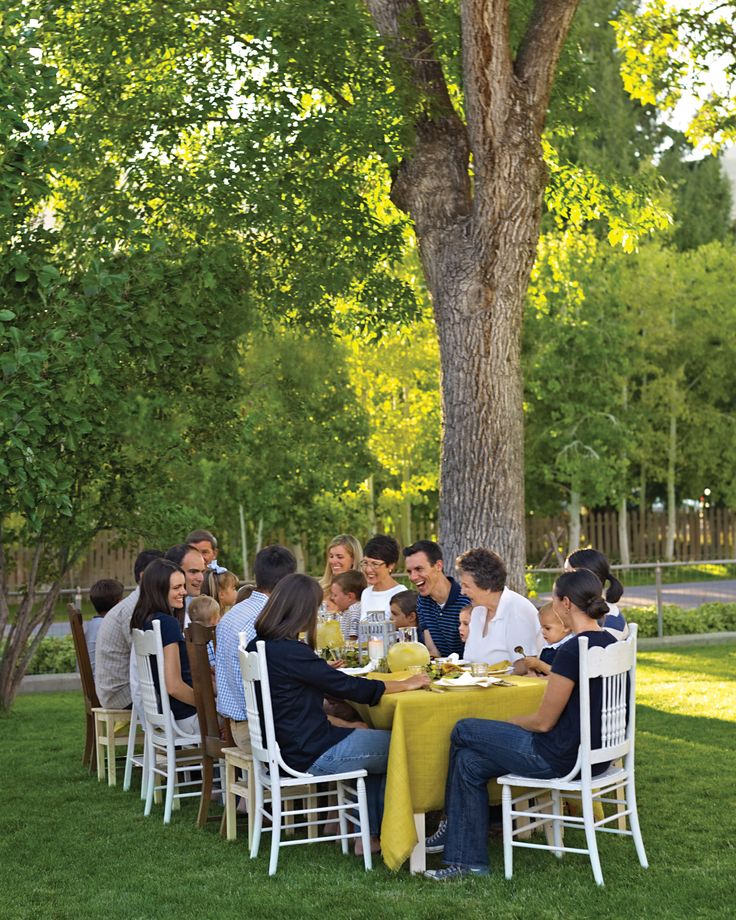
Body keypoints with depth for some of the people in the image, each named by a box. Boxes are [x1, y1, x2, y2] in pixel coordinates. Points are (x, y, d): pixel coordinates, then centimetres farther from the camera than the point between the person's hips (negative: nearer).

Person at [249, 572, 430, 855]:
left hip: (289, 745, 9)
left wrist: (343, 724, 12)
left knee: (371, 737, 22)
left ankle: (370, 834, 22)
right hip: (310, 756, -9)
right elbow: (351, 688, -19)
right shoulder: (290, 652, -24)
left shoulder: (259, 646, 3)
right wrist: (406, 684, -6)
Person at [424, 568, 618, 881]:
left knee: (463, 732, 8)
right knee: (470, 761, 13)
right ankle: (467, 861, 17)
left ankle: (453, 823, 28)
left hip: (562, 759, -9)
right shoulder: (610, 642, 4)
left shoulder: (572, 650, -23)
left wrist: (511, 723, 3)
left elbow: (543, 722, -17)